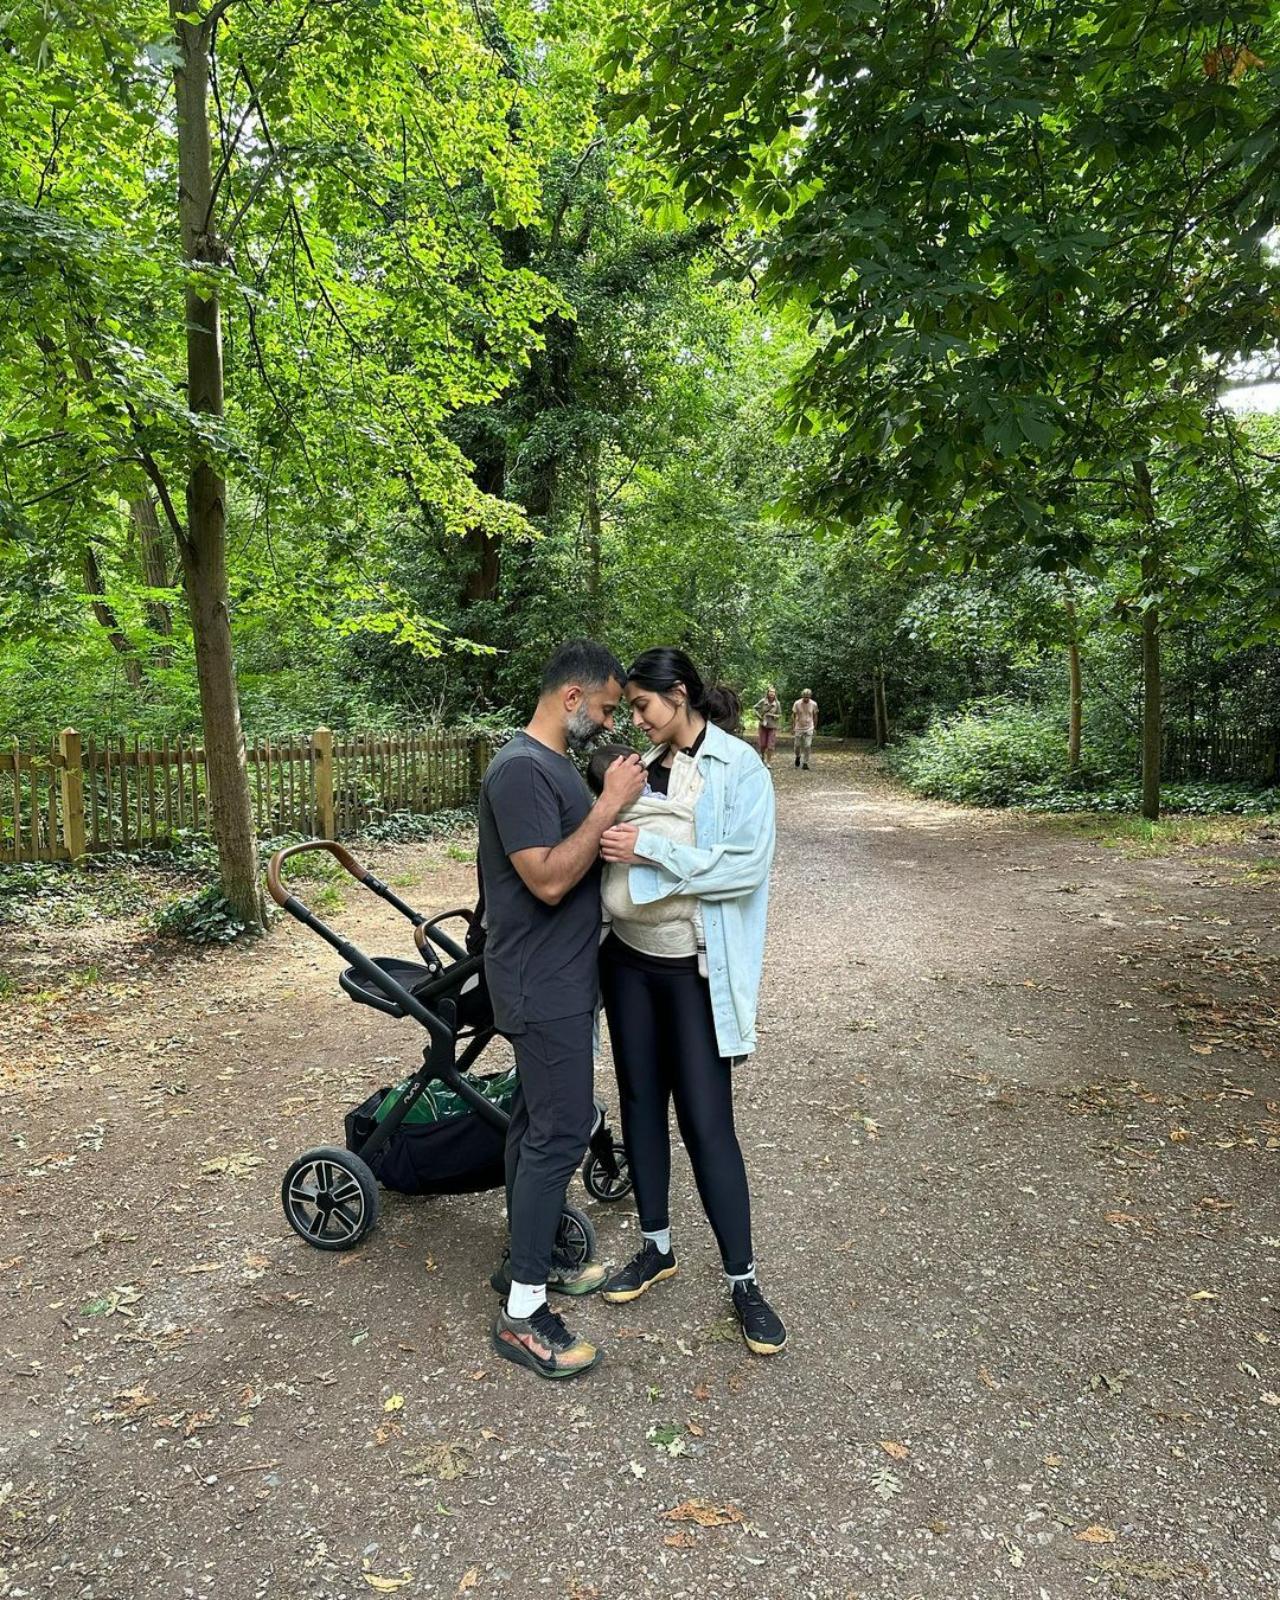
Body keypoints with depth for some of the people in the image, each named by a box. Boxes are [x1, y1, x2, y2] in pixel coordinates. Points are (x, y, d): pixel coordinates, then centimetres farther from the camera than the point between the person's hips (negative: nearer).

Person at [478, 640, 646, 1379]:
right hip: (544, 987, -10)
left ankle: (528, 1259, 33)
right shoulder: (521, 770, -20)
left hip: (562, 980, 10)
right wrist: (610, 805, -23)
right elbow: (549, 879, -26)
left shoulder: (557, 764, 13)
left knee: (539, 1122, 18)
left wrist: (615, 807, 7)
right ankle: (523, 1315, 6)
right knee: (562, 1132, -5)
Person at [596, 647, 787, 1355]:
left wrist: (648, 847, -23)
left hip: (696, 969, -6)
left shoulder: (739, 768, -11)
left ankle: (743, 1281, 16)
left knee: (706, 1120, -2)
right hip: (629, 957, 6)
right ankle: (656, 1247, 33)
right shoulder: (644, 764, 7)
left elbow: (746, 866, -20)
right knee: (640, 1101, 14)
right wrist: (611, 836, -4)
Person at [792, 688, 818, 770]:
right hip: (798, 728, 0)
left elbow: (815, 716, 6)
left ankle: (805, 763, 3)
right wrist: (792, 728, -5)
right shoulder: (797, 703, -10)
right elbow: (793, 716, -3)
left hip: (809, 729, 0)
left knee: (807, 746, -6)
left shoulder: (814, 704, -6)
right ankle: (798, 756, 38)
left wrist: (815, 727, 9)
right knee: (797, 745, 7)